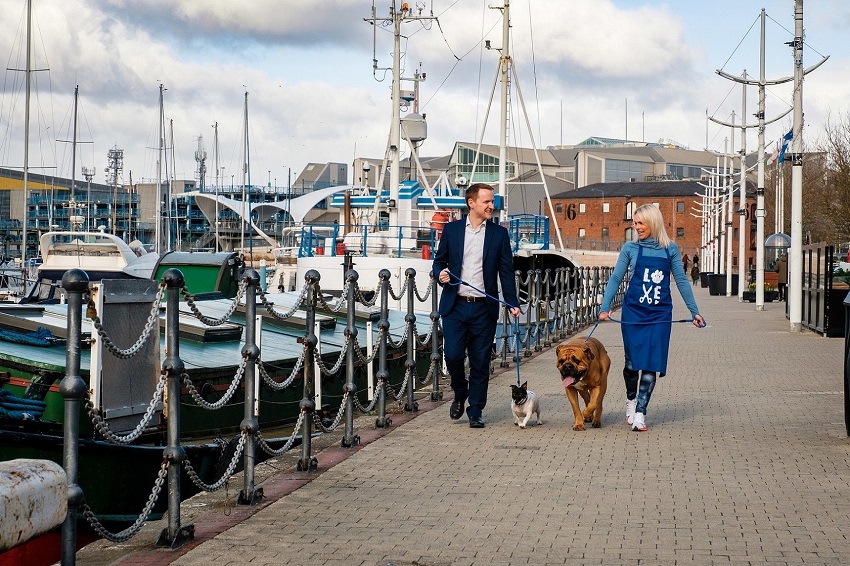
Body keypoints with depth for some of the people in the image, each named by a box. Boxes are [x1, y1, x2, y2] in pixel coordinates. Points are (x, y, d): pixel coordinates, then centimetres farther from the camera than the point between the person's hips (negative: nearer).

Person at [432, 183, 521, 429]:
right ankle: (460, 394, 21)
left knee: (480, 362, 1)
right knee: (453, 355, -8)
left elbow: (506, 271, 6)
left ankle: (476, 411, 12)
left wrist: (513, 303, -2)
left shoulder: (499, 233, 5)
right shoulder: (451, 229, 6)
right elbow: (439, 261, 12)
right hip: (455, 306, 0)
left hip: (484, 308, 0)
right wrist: (440, 274, -11)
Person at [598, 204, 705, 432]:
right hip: (633, 311, 0)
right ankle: (631, 399, 30)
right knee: (633, 362, 2)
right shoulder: (631, 248, 3)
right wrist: (605, 307, -7)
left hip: (660, 314, 0)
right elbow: (615, 279, 4)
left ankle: (640, 413, 0)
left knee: (651, 364, -5)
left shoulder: (670, 249, 4)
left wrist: (694, 312, 8)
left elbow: (681, 281, 9)